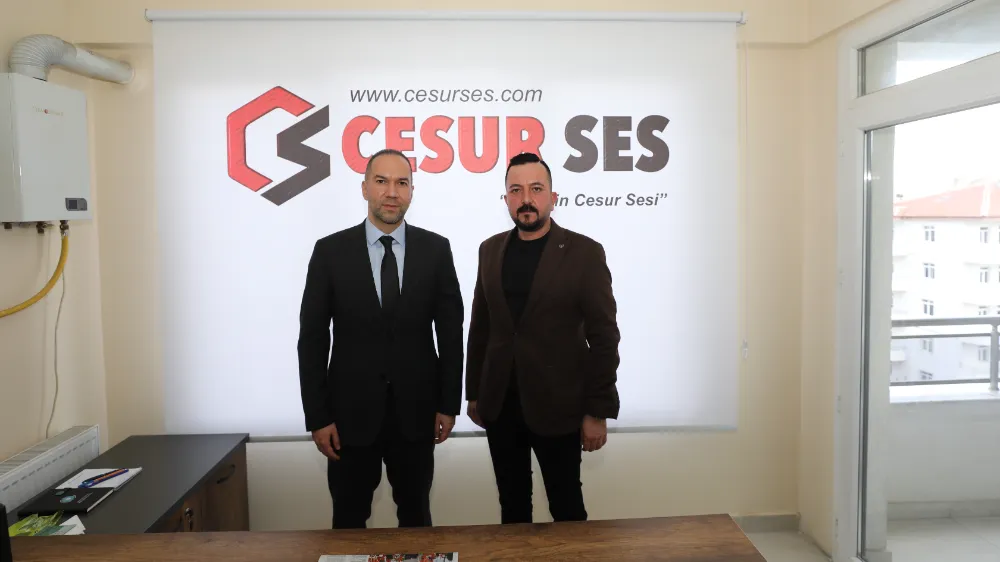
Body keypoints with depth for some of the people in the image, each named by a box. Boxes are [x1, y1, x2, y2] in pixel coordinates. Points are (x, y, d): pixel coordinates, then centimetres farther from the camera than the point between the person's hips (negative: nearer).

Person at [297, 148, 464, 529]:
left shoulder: (436, 249, -2)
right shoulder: (330, 251, -4)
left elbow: (450, 331, 2)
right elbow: (312, 338, -3)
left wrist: (449, 403, 1)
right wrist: (317, 416, -6)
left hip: (415, 410, 1)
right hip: (351, 411, 0)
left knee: (416, 514, 17)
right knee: (349, 519, 15)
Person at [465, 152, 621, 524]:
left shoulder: (584, 252, -8)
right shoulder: (491, 250, 5)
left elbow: (604, 337, -9)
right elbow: (480, 327, 10)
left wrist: (598, 411, -10)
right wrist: (474, 393, 10)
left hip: (557, 406, -3)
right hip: (500, 404, 4)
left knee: (566, 506, 11)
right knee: (512, 503, 16)